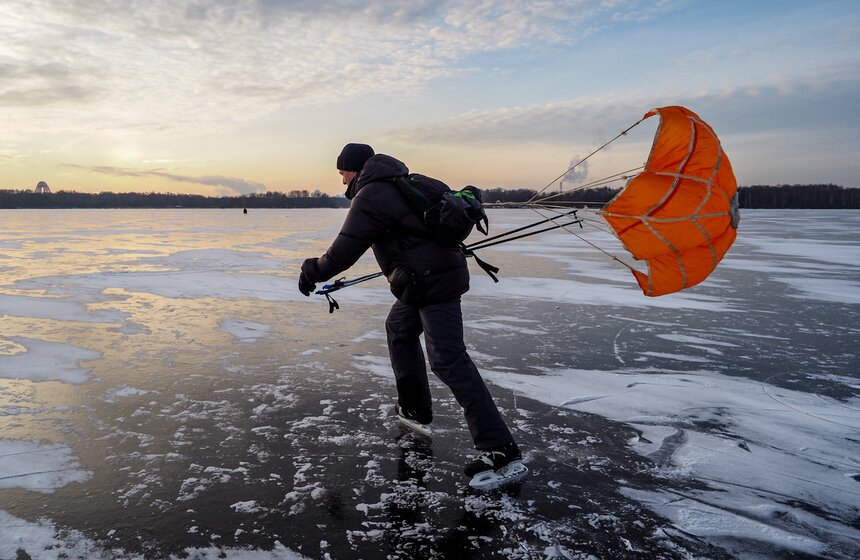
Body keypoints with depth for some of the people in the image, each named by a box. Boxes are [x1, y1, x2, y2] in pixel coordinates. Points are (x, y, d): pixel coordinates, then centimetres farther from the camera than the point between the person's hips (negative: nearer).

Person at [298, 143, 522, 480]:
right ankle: (415, 408, 32)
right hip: (426, 278, 11)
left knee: (447, 360, -14)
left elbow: (345, 250, -13)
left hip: (434, 281, -11)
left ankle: (499, 449, -15)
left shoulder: (370, 197, -12)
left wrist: (314, 272, 2)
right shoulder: (398, 183, 19)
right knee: (399, 329, 25)